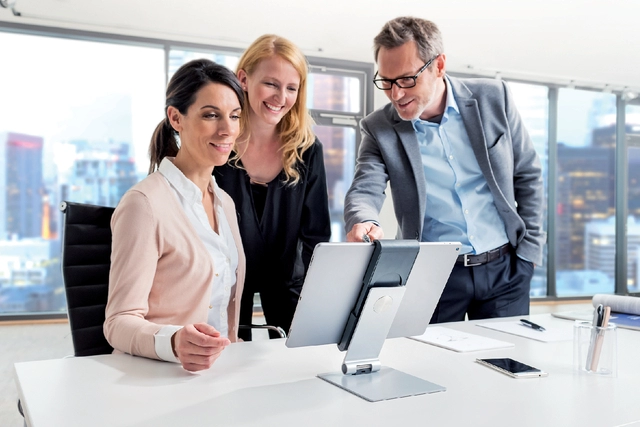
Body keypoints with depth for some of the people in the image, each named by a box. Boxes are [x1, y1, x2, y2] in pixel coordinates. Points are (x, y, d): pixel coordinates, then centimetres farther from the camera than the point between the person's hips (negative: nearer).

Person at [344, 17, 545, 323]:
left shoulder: (493, 99, -3)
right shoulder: (379, 128, -5)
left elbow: (527, 175, 5)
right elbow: (364, 191, -15)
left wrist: (530, 248, 3)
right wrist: (363, 223, -38)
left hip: (504, 268, 1)